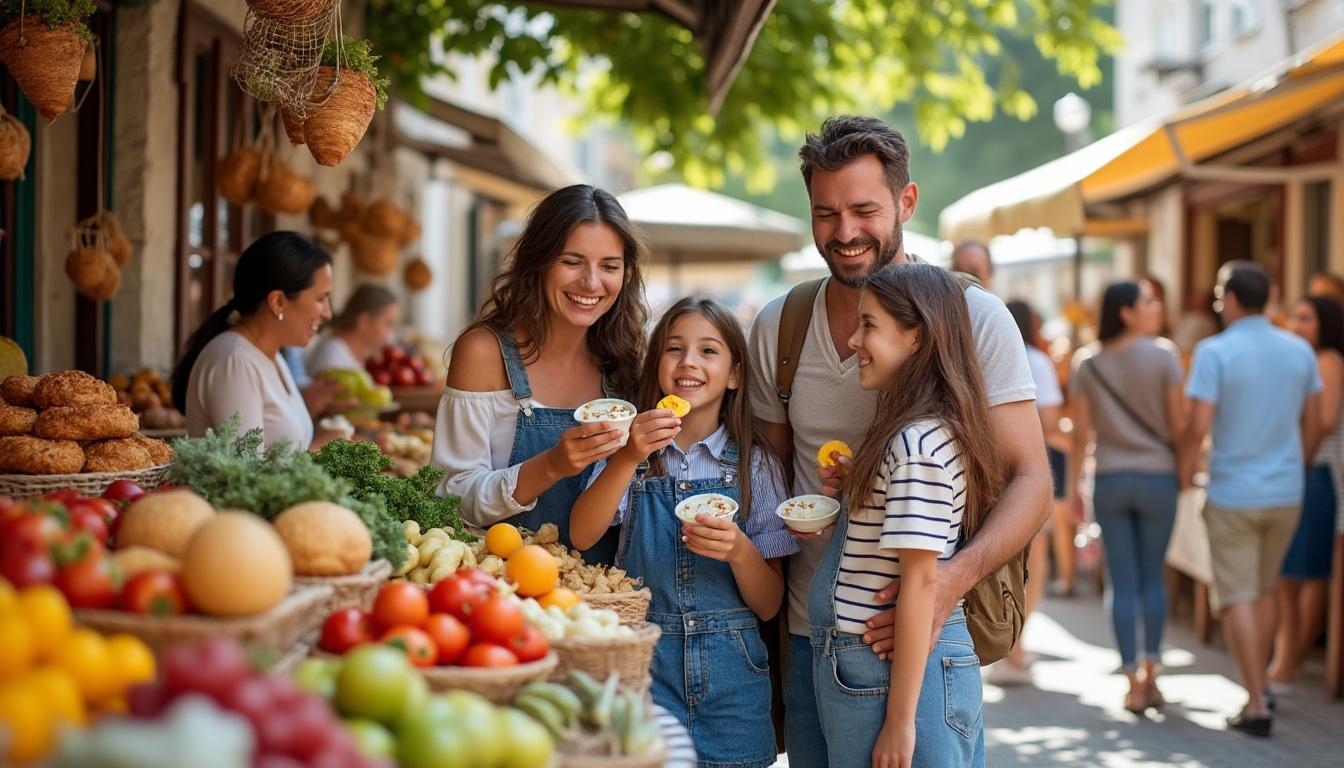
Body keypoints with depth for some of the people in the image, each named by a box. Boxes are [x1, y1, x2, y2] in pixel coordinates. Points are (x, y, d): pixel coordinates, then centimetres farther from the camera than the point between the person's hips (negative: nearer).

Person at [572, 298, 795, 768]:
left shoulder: (754, 465, 4)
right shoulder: (633, 451, 5)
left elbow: (768, 605, 2)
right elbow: (581, 537, -14)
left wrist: (739, 550, -17)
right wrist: (629, 458, -27)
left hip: (729, 676, 1)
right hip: (643, 662, -1)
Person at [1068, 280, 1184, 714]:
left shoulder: (1087, 363, 0)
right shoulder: (1162, 355, -7)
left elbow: (1082, 432, 0)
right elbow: (1178, 425, -6)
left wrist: (1074, 483, 9)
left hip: (1110, 480, 2)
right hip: (1157, 477, -1)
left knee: (1122, 583, 4)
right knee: (1152, 578, 12)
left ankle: (1133, 684, 3)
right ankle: (1150, 674, 12)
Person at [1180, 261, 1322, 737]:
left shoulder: (1215, 352, -13)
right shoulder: (1300, 351, 2)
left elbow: (1198, 427, -18)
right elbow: (1313, 424, 8)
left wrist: (1184, 474, -1)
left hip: (1232, 494, -5)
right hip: (1286, 493, 5)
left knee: (1238, 598, 1)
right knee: (1265, 589, 20)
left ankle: (1256, 705, -2)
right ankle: (1257, 687, 28)